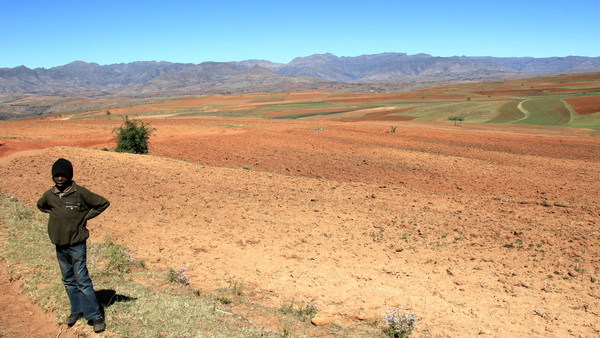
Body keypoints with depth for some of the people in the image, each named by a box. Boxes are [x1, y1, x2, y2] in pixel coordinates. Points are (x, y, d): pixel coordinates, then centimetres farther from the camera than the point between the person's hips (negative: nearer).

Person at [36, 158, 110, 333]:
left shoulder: (80, 193, -12)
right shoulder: (49, 195, 2)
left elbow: (103, 203, -6)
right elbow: (41, 206, 25)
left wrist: (87, 216, -8)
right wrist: (54, 213, 8)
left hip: (77, 244, -5)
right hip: (59, 245, 6)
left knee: (82, 281, -6)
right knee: (68, 281, 15)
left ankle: (95, 316, 0)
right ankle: (77, 311, 30)